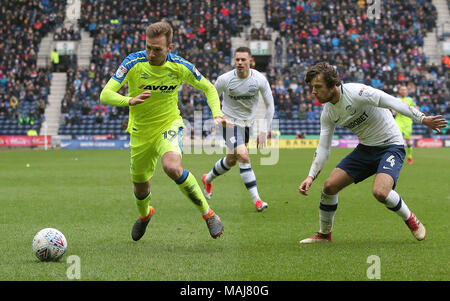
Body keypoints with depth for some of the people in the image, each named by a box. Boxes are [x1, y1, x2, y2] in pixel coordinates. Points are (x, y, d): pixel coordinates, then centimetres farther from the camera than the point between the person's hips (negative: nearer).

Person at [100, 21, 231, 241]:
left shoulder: (180, 67, -16)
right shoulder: (133, 63, -20)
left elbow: (208, 88, 2)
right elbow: (105, 95, -25)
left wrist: (217, 114, -16)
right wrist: (130, 101, -45)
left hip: (169, 125, -2)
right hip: (140, 131, 2)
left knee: (172, 167, -33)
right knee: (140, 185, 15)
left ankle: (207, 213, -16)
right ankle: (144, 214, 53)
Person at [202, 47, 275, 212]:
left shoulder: (259, 79, -13)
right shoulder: (225, 79, -18)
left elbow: (269, 105, -4)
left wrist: (264, 131, -6)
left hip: (248, 122, 4)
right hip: (231, 122, -4)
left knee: (231, 160, 14)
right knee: (243, 156, -20)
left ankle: (208, 179, 43)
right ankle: (256, 200, -18)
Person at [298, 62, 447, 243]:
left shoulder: (355, 93, -23)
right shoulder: (327, 113, 0)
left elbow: (392, 103, -25)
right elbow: (323, 148, 6)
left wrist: (422, 119, -31)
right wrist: (311, 177, -4)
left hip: (391, 145, -7)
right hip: (365, 148, 7)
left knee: (380, 192, -30)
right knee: (329, 186, -5)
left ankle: (412, 221, -1)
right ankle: (324, 234, 16)